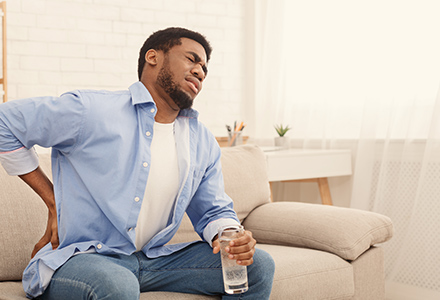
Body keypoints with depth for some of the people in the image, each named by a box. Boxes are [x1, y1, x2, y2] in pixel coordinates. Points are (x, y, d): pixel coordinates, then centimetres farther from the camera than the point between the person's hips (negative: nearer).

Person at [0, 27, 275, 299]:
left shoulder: (204, 144, 9)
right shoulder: (90, 111, -9)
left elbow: (215, 212, 18)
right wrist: (53, 201, -4)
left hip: (154, 260, 6)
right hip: (79, 257, -5)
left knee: (259, 266, -5)